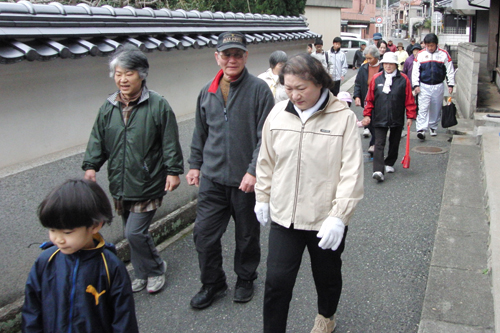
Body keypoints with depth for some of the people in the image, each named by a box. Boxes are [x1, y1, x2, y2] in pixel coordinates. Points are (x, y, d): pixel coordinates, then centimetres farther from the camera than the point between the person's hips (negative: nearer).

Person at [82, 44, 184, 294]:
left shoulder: (157, 105, -8)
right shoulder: (108, 107, 7)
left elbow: (170, 142, -7)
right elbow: (97, 140, 13)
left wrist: (173, 170, -9)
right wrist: (91, 166, 2)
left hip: (148, 185, -6)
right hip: (120, 186, 6)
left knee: (135, 233, -9)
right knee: (132, 233, 14)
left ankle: (155, 269, 17)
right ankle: (142, 274, 33)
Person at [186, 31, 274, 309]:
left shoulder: (258, 89, -9)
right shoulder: (208, 92, 8)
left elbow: (265, 136, -13)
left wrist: (254, 171, -19)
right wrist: (195, 164, 17)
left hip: (246, 180, -4)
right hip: (212, 178, 4)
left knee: (247, 235, 13)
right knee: (204, 234, 5)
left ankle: (245, 279, 36)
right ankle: (213, 284, 26)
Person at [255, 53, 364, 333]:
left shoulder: (343, 117, -13)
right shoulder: (278, 114, -2)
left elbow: (351, 172, -15)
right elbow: (266, 161, 10)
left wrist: (339, 216, -21)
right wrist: (263, 198, 14)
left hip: (326, 220, -2)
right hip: (284, 217, 2)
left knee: (327, 276, 20)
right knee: (277, 281, 0)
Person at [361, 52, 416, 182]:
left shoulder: (403, 79, -1)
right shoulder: (376, 78, 1)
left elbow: (409, 99, 2)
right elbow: (370, 98, 6)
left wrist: (410, 116, 0)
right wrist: (367, 115, 3)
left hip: (397, 119, 1)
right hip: (380, 119, -1)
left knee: (394, 143, 15)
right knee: (379, 144, -10)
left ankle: (389, 164, 36)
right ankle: (378, 170, -17)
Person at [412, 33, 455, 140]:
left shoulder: (444, 54, 0)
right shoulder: (420, 55, 1)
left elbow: (450, 71, 5)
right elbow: (415, 71, 4)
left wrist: (450, 85, 1)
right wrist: (416, 85, -4)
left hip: (438, 86, 1)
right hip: (424, 86, -1)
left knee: (436, 109, 11)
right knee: (423, 108, -10)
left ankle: (433, 127, 27)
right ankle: (421, 129, -16)